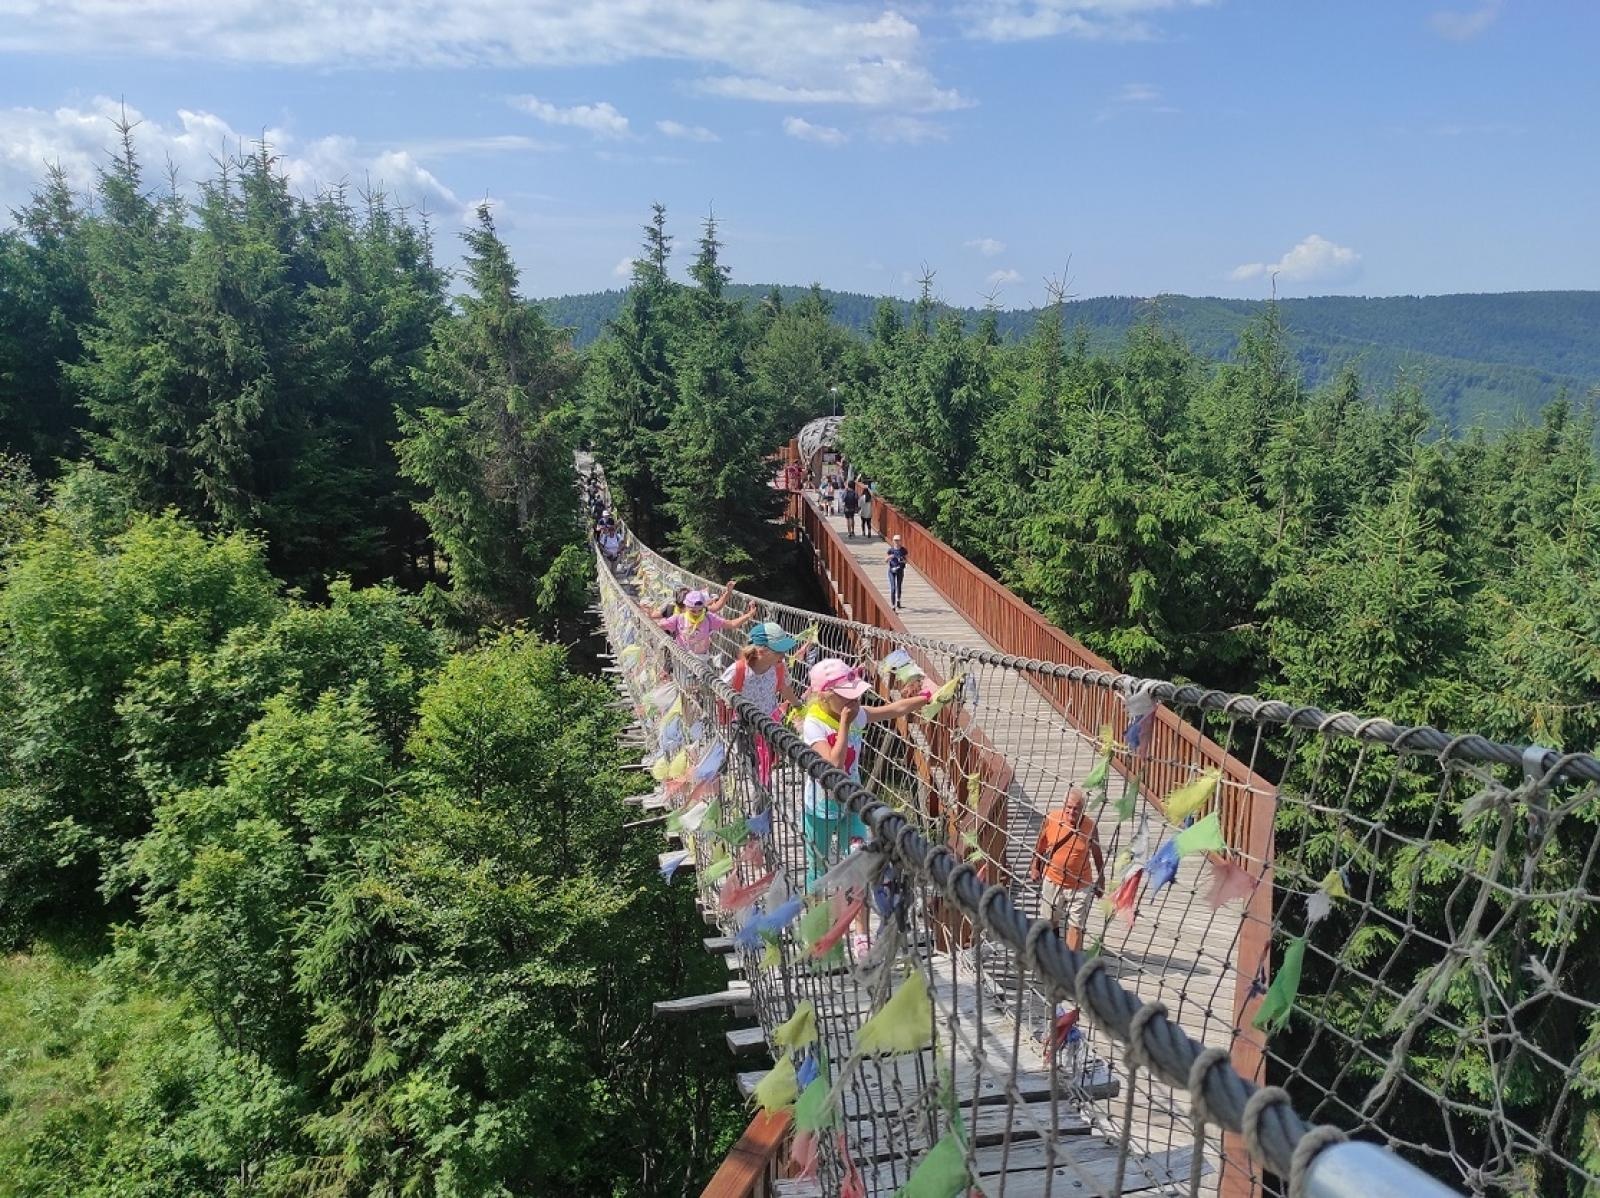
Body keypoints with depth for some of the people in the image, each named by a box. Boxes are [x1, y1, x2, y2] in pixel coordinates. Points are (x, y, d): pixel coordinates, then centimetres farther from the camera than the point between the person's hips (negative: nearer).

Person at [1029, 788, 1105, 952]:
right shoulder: (1051, 819, -15)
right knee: (1051, 921, 21)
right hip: (1053, 881, 2)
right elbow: (1041, 845, 1)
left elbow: (1097, 854, -1)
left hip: (1080, 886, -2)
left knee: (1075, 926, 0)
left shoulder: (1090, 827, -16)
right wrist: (1036, 867, 8)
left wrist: (1101, 879, 7)